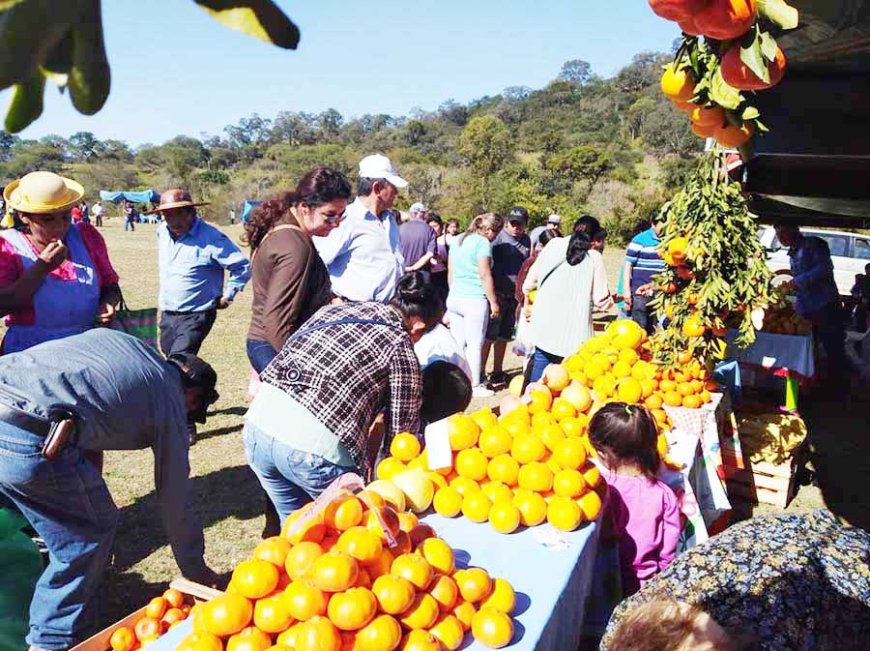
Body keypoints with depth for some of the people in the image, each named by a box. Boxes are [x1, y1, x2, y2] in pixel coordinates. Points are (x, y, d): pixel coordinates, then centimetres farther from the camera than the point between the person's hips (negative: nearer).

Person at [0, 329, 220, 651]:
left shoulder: (114, 336, 24)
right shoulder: (171, 401, 11)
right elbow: (175, 497, 17)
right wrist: (196, 571, 32)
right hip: (31, 441, -7)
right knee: (91, 534, 17)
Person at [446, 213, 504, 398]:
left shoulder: (457, 240, 14)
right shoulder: (482, 242, -9)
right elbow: (485, 275, -12)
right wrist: (494, 302, -6)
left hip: (454, 298, 7)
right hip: (475, 300, -7)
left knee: (458, 344, 12)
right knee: (475, 345, 1)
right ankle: (475, 386, 6)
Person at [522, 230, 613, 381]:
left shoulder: (554, 245, 4)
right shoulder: (594, 258, -4)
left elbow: (530, 280, 8)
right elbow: (602, 300, -3)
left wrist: (527, 303, 24)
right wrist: (614, 299, 19)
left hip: (545, 321, 3)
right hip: (574, 328, -3)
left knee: (541, 359, 13)